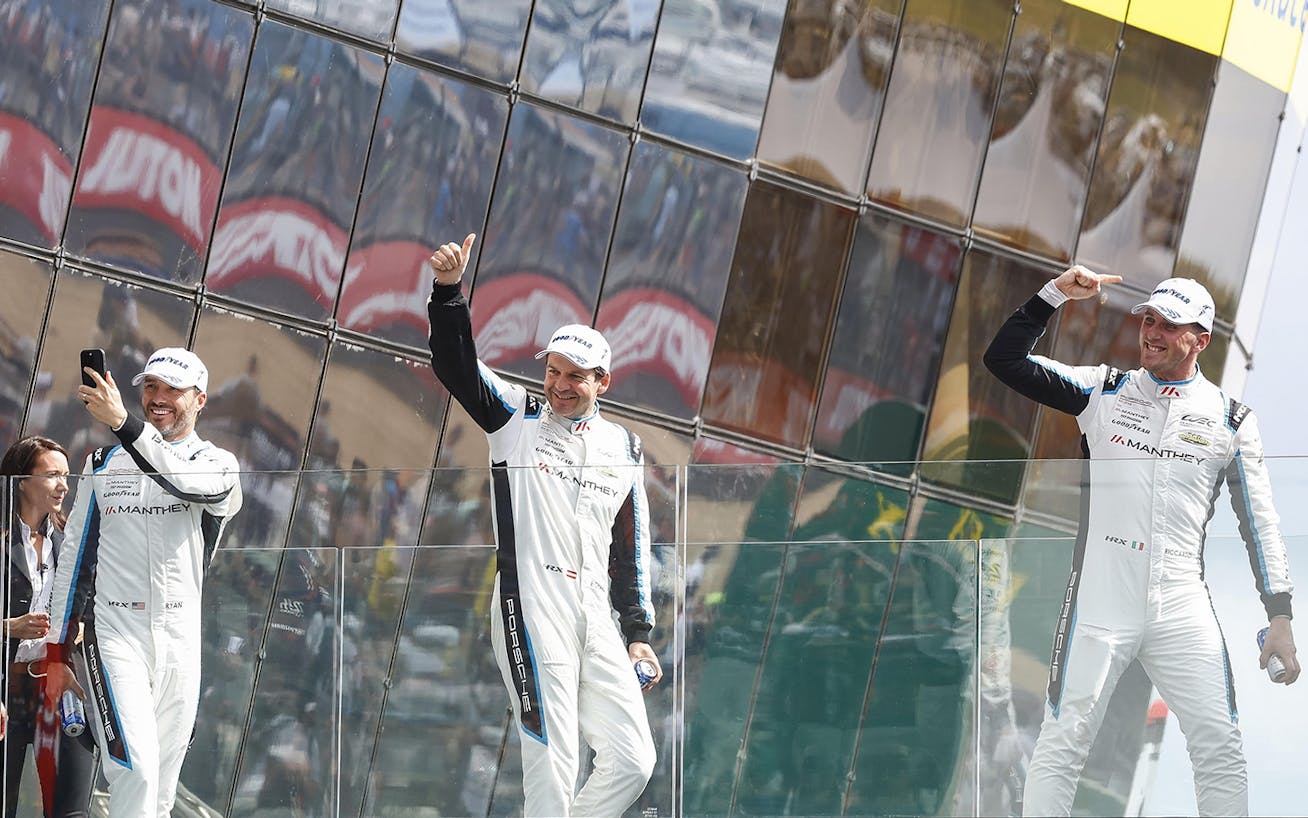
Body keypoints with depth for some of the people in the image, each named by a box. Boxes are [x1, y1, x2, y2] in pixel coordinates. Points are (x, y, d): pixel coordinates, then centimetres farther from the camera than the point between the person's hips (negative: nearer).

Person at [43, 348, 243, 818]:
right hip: (114, 634, -1)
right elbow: (76, 559, 12)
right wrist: (56, 654, 6)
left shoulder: (217, 465, 5)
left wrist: (122, 422, -32)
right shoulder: (104, 464, 11)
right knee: (136, 768, -18)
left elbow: (186, 484, -21)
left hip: (181, 640, 1)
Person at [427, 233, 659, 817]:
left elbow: (631, 546, 18)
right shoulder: (515, 419, 8)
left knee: (633, 761, 0)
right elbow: (455, 365, -5)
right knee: (552, 767, -10)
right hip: (530, 612, -5)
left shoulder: (623, 449, 17)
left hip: (597, 620, 5)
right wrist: (448, 291, -20)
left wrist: (637, 631, 13)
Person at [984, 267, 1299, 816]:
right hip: (1099, 600, -1)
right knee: (1061, 744, -5)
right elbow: (1004, 360, 0)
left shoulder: (1231, 419, 8)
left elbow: (1259, 521, 8)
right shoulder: (1103, 391, 7)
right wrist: (1054, 294, -10)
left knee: (1221, 749, -3)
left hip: (1183, 607, 1)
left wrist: (1279, 617, 2)